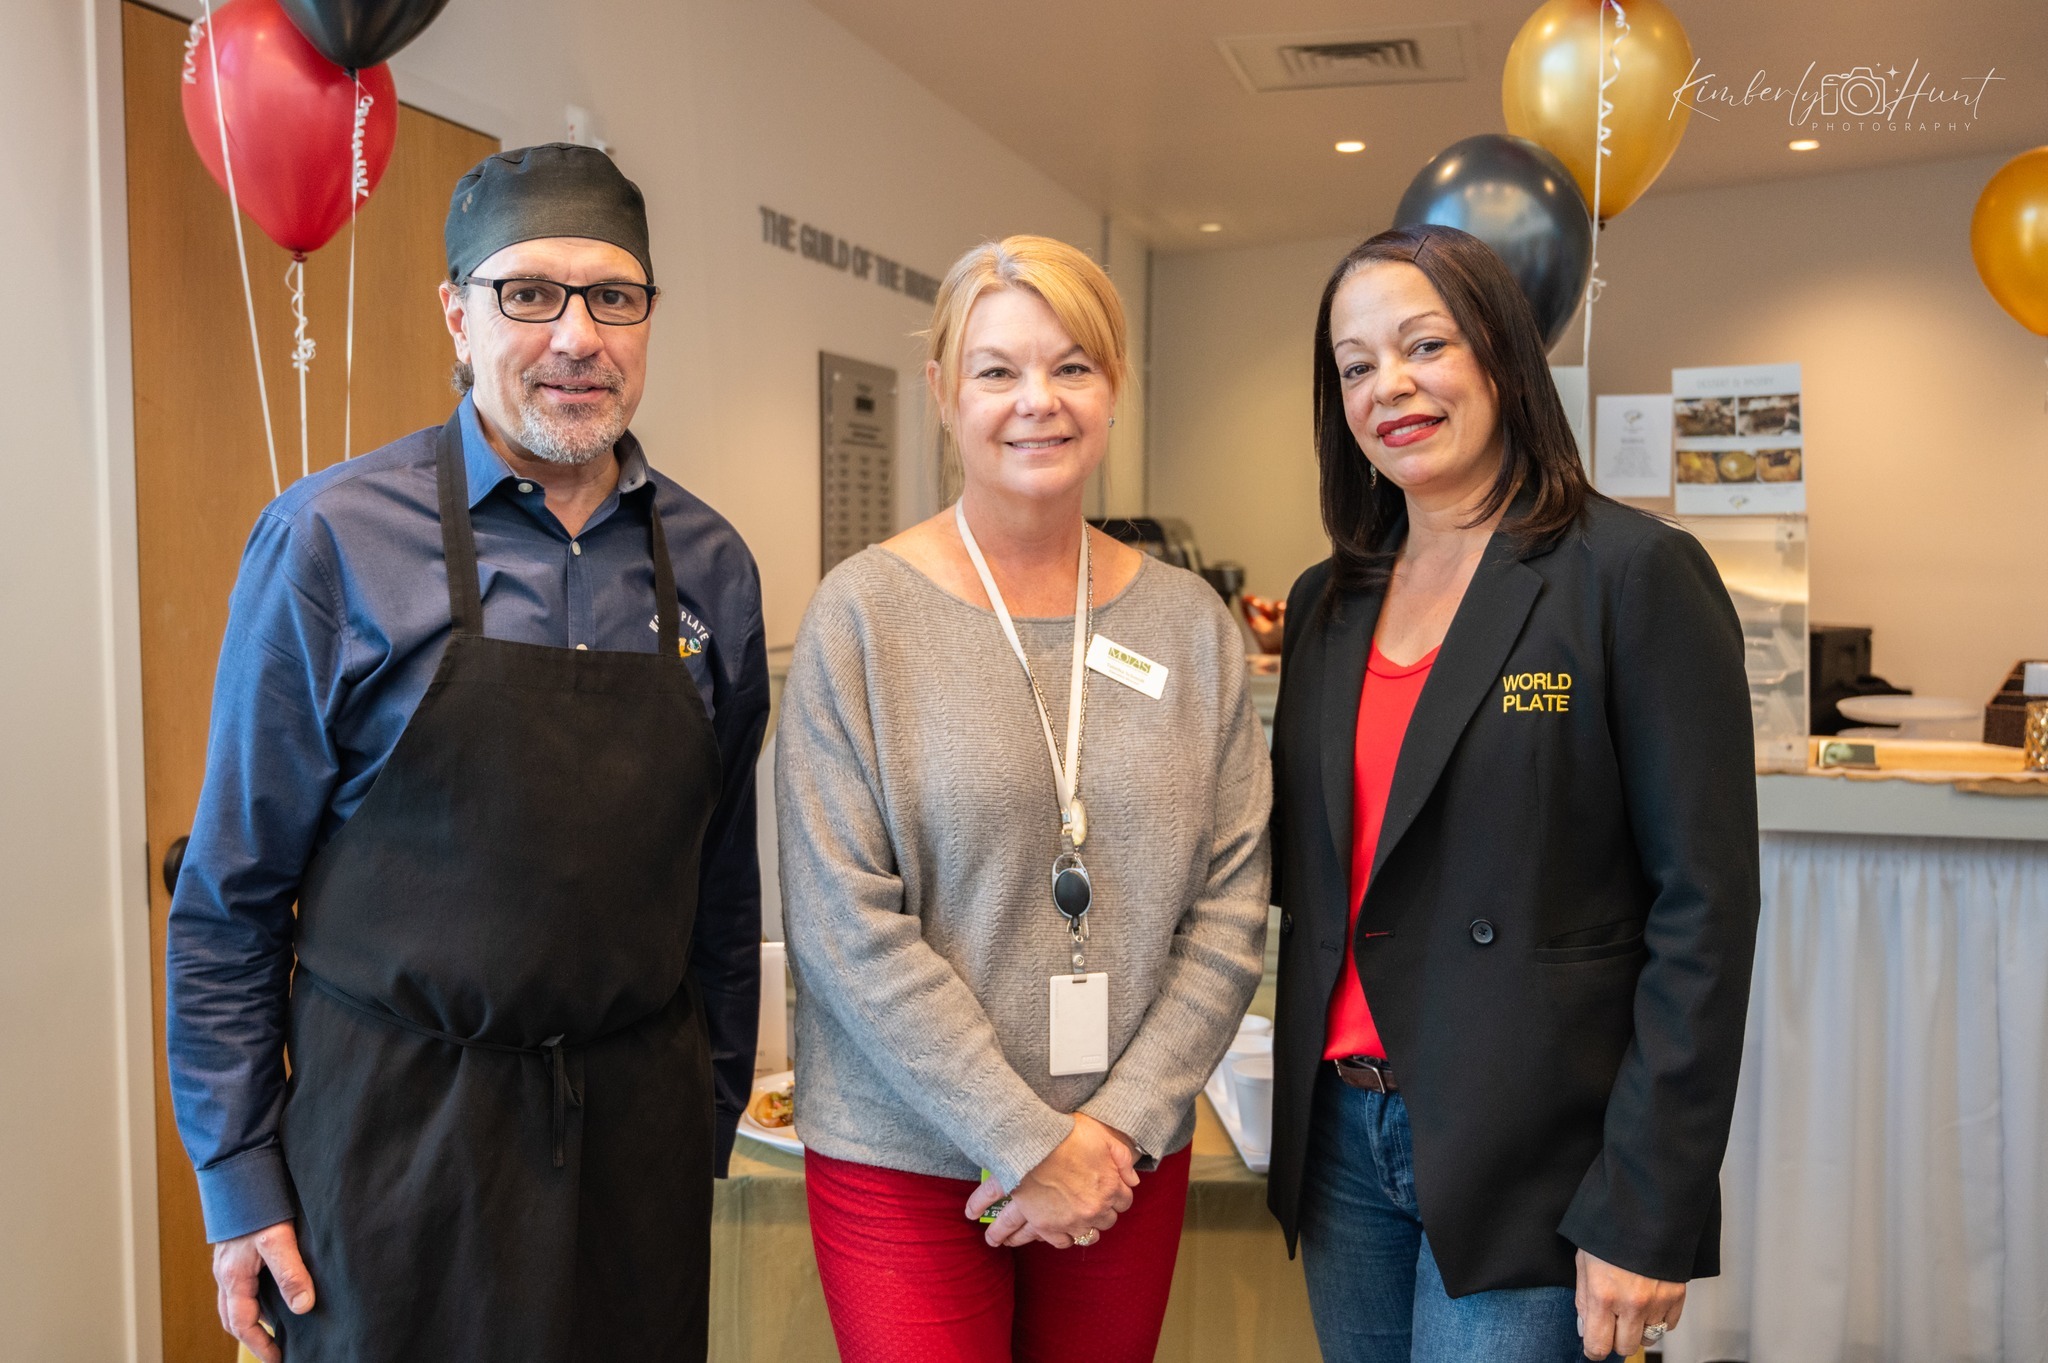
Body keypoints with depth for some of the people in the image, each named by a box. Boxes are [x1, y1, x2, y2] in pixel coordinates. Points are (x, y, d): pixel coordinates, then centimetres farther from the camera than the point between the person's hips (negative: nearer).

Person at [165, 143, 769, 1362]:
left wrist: (712, 1120, 10)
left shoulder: (712, 566, 1)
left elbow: (723, 885, 7)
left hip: (640, 1136, 3)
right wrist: (237, 1178, -3)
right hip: (402, 1132, -3)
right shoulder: (330, 542, -8)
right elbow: (232, 896, -4)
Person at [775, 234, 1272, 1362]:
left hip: (1131, 1160, 3)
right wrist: (1029, 1143, -13)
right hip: (903, 1163, -3)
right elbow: (846, 924, -13)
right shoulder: (863, 613, -8)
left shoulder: (1189, 623, 2)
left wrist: (1121, 1124, -8)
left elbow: (1232, 905, 1)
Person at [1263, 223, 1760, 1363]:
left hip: (1524, 1170, -5)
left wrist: (1648, 1214, -15)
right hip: (1344, 1131, 6)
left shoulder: (1635, 574, -10)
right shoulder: (1328, 602, 8)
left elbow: (1704, 909, -13)